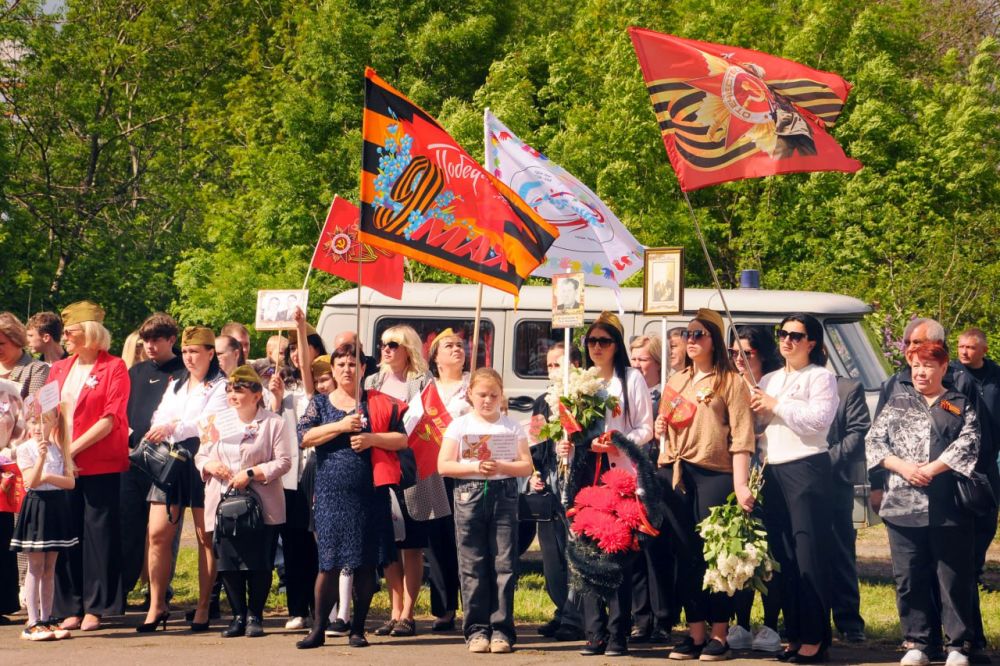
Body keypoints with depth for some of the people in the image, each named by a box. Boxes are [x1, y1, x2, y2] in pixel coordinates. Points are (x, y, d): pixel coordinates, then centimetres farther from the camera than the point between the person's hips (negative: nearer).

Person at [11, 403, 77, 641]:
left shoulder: (59, 449, 8)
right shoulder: (24, 449, -4)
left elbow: (70, 482, -1)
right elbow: (31, 481, -16)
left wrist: (48, 477, -14)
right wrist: (41, 457, -29)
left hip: (56, 506, 4)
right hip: (36, 504, -4)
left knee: (49, 568, 8)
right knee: (35, 567, -4)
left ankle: (46, 619, 13)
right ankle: (32, 623, -2)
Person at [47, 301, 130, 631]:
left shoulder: (113, 368, -2)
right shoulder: (59, 369, 14)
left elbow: (112, 419, -10)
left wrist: (73, 449, -14)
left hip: (101, 466, -5)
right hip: (62, 467, 5)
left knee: (98, 535, -2)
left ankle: (95, 608, 4)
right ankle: (70, 608, 11)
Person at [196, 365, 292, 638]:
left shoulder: (273, 423, 0)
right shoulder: (218, 420, 15)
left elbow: (283, 461, -6)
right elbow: (200, 456, 16)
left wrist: (251, 474, -16)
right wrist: (209, 465, -7)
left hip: (261, 506, -4)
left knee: (258, 563, -3)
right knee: (227, 563, 2)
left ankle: (255, 616, 11)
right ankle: (238, 616, 14)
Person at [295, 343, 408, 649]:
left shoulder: (378, 403, 8)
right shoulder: (319, 403, 11)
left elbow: (402, 438, 4)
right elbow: (304, 437, -3)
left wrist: (372, 438, -11)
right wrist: (341, 426, -12)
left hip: (369, 494, 0)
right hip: (331, 494, 0)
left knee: (366, 563, 2)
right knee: (329, 562, -3)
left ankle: (358, 629, 12)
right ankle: (318, 629, 4)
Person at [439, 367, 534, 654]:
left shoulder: (513, 427, 8)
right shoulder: (459, 426, 5)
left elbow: (526, 466, 4)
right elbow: (444, 466, 0)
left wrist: (501, 466, -13)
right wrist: (474, 468, -13)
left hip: (504, 496, 1)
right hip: (469, 495, 0)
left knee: (504, 564, -2)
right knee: (472, 566, 0)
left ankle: (501, 630, 3)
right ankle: (476, 629, 6)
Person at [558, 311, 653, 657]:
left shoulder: (631, 379, 5)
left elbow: (646, 429, 0)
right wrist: (564, 445, 1)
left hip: (619, 471, -4)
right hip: (584, 471, 4)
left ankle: (617, 634, -3)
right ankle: (595, 633, 8)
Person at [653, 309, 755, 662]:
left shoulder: (731, 382, 1)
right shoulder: (675, 381, 19)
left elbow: (741, 436, -6)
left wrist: (741, 484, -14)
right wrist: (660, 429, 6)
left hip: (714, 474, -5)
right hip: (675, 473, 5)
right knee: (686, 554, 6)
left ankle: (719, 634, 4)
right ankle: (695, 632, 13)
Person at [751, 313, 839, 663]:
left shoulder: (821, 377, -1)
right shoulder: (769, 380, 20)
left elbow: (818, 419, -15)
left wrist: (775, 405, -10)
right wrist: (754, 411, 2)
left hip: (806, 469, -7)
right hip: (772, 471, 7)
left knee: (809, 554, -7)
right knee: (783, 555, 7)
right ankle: (793, 633, 13)